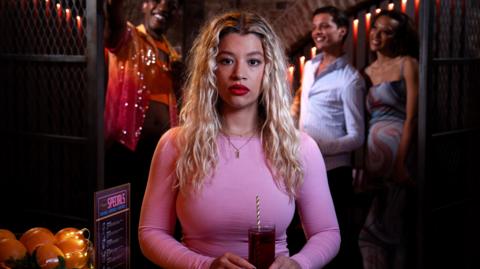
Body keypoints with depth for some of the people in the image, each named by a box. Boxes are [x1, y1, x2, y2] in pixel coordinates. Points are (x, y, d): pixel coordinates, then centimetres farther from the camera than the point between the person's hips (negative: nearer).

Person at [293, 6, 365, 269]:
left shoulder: (349, 79, -12)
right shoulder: (309, 66, 10)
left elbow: (356, 137, -14)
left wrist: (319, 148, -25)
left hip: (332, 170, -7)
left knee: (340, 242, 1)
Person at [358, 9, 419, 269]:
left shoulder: (408, 64, -1)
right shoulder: (367, 72, 15)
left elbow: (411, 117, -10)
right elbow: (362, 119, 12)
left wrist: (401, 162, -18)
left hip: (397, 147, -5)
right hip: (372, 152, 5)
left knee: (375, 230, -7)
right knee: (391, 227, 8)